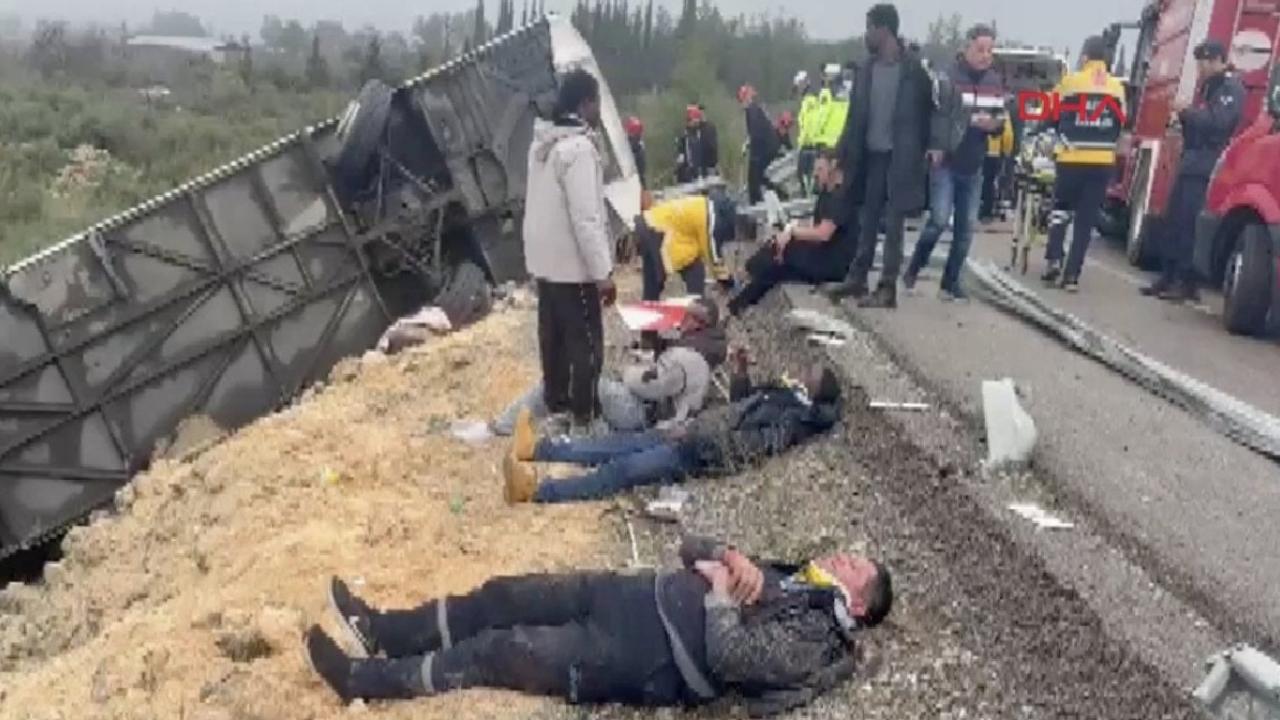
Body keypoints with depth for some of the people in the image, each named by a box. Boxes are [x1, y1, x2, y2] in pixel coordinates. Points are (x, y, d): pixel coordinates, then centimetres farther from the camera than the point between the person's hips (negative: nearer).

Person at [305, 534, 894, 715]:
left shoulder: (812, 638, -8)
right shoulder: (794, 575, 19)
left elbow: (728, 655, -24)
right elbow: (692, 549, 18)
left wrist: (720, 589, -11)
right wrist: (732, 558, -3)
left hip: (653, 660, -8)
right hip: (647, 596, 8)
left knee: (502, 652, -11)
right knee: (509, 595, -1)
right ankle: (386, 630, 12)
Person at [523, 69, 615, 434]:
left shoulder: (543, 142, 7)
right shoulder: (578, 147, -22)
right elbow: (586, 218, -25)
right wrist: (603, 272, -21)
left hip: (544, 258, 9)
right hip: (572, 263, -9)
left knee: (554, 333, 18)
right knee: (586, 341, 0)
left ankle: (557, 400, 29)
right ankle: (585, 414, 6)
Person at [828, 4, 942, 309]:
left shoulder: (913, 69, -7)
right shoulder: (867, 69, 7)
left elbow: (929, 108, -5)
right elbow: (856, 115, 7)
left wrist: (934, 144, -17)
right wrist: (842, 152, 3)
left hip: (900, 157, -5)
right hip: (871, 155, 5)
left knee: (893, 224, -2)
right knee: (868, 220, 12)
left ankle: (888, 288, 1)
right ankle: (857, 277, 20)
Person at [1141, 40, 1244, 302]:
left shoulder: (1231, 87, -7)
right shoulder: (1210, 86, 22)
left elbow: (1218, 122, -20)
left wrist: (1188, 111, -12)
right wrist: (1186, 115, 6)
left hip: (1206, 168, -9)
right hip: (1191, 163, 10)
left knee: (1190, 224, -12)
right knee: (1176, 221, 8)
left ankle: (1187, 283, -10)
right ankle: (1169, 277, 12)